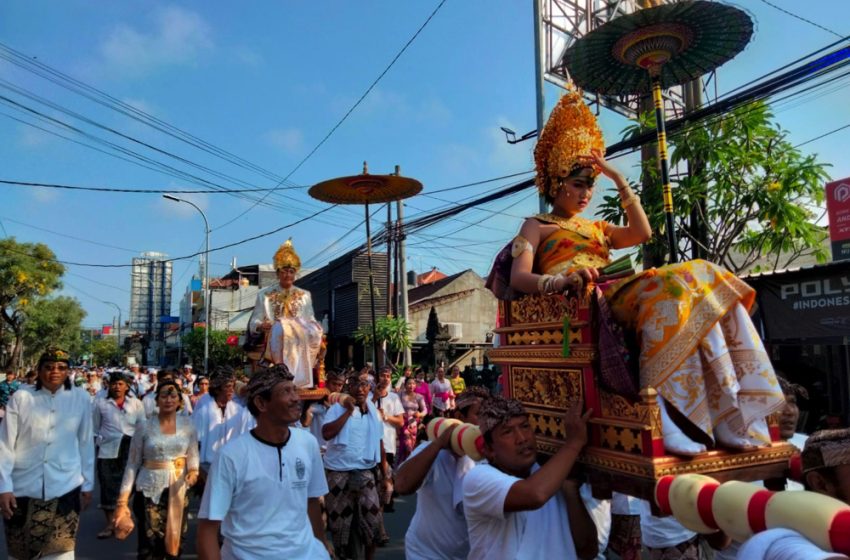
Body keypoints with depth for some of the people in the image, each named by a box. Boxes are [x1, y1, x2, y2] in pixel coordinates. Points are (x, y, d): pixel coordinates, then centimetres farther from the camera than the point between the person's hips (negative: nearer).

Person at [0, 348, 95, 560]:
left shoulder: (81, 398, -2)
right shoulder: (21, 397, -4)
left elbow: (86, 443, 3)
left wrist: (87, 484, 6)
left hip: (65, 487, 0)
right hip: (23, 487, 0)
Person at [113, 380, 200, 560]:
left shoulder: (187, 425, -1)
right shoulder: (144, 427, -6)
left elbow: (193, 456, 3)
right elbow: (132, 464, -3)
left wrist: (194, 471, -19)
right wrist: (122, 501, -6)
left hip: (178, 490, 2)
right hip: (150, 490, -2)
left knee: (175, 541, 13)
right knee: (150, 545, 0)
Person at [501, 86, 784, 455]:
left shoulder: (596, 228, 35)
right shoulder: (535, 226, 17)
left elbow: (642, 233, 15)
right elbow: (519, 278, -2)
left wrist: (619, 180, 16)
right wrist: (561, 280, -24)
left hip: (614, 296, 6)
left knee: (700, 281, -22)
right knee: (670, 286, -33)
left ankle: (732, 414, -32)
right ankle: (665, 414, -44)